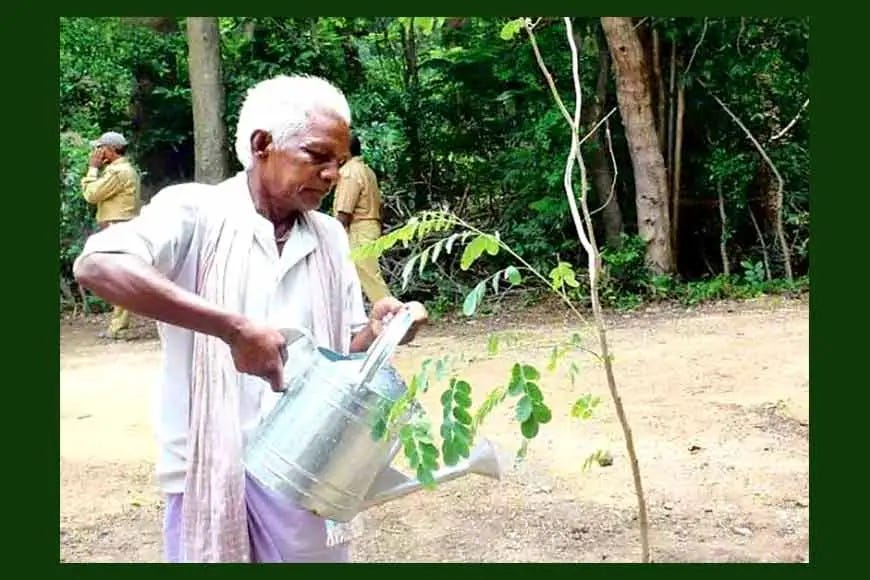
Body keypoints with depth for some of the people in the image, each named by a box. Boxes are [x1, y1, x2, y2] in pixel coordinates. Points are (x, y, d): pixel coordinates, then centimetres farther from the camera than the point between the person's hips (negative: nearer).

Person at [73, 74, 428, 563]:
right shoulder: (196, 211, -9)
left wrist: (376, 331, -13)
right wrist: (233, 327, -31)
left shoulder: (330, 237, 7)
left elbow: (344, 351, 10)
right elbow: (97, 265, -26)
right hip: (214, 466, -4)